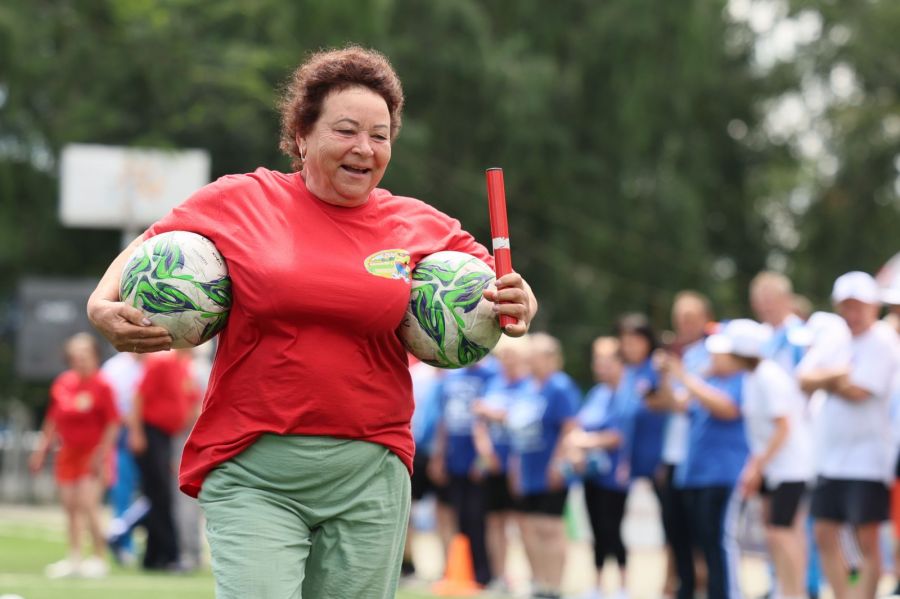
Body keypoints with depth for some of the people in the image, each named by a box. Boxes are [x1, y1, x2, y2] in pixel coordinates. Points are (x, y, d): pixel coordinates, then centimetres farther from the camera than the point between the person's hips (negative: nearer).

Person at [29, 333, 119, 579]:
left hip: (93, 454, -6)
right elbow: (53, 419, 16)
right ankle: (74, 557, 16)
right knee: (70, 505, 7)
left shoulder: (101, 386, -11)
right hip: (68, 452, 6)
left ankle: (99, 558, -3)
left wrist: (101, 453, -15)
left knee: (87, 505, -14)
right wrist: (43, 448, 13)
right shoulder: (62, 383, 6)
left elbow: (113, 424, -10)